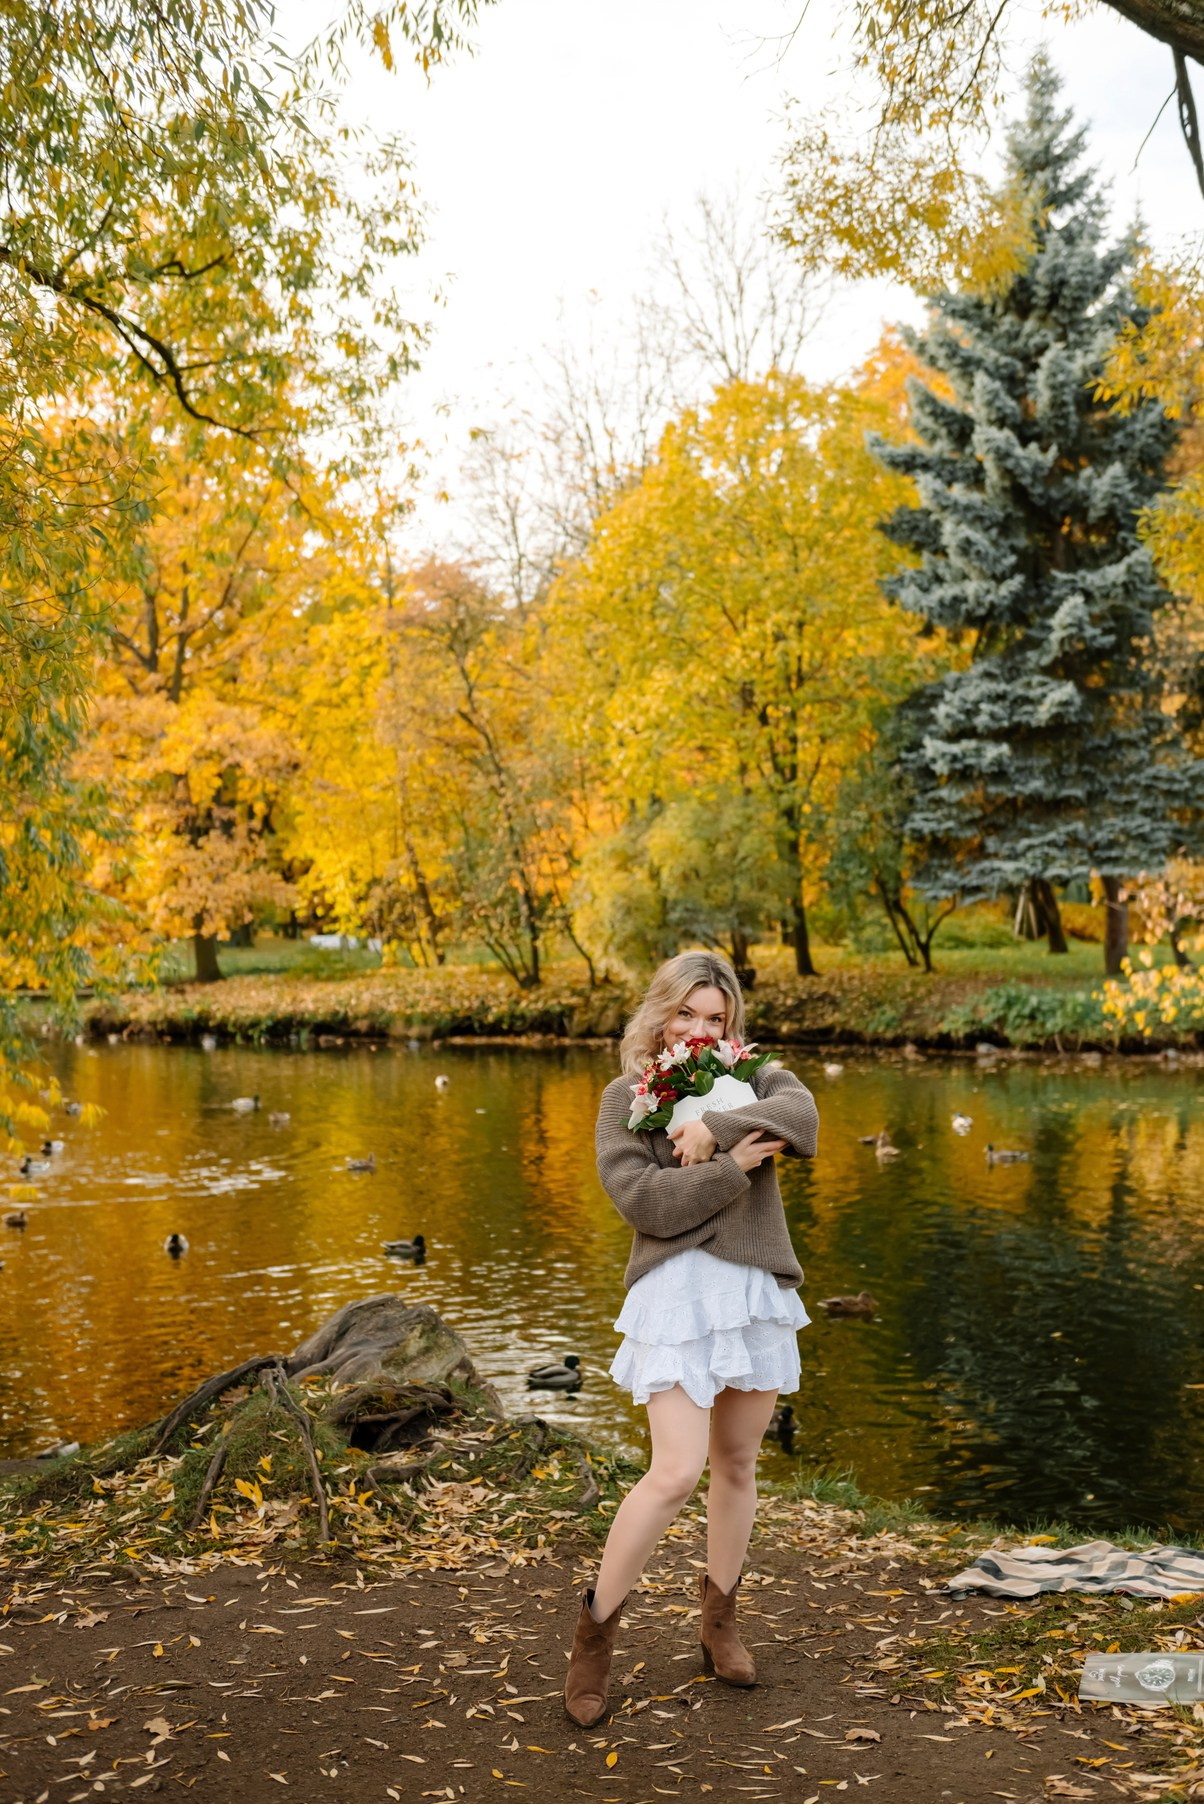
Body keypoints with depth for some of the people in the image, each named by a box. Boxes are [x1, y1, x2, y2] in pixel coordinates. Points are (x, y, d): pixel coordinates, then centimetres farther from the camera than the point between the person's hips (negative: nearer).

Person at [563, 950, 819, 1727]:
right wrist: (734, 1167, -14)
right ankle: (596, 1630, 6)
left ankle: (720, 1620, 35)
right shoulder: (627, 1096, 2)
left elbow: (801, 1115, -15)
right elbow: (642, 1199, -12)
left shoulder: (755, 1078, 9)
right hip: (677, 1291, -4)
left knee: (738, 1465, 15)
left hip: (756, 1289, 4)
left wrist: (716, 1126, -22)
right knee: (677, 1471, -13)